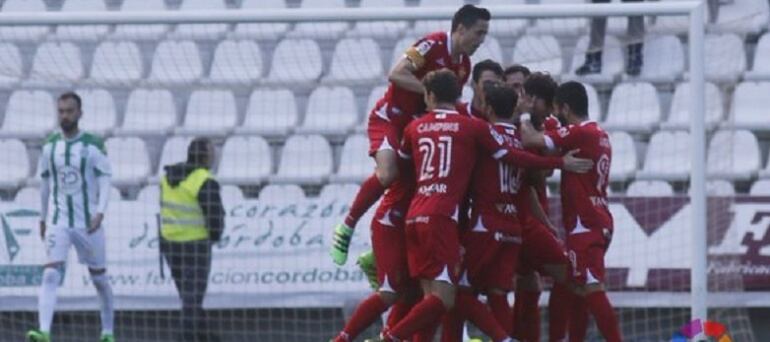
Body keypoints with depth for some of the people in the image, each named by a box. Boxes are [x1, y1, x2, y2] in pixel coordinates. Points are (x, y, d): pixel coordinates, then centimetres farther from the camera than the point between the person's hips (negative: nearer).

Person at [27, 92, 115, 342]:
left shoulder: (93, 146, -5)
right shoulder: (50, 146, 5)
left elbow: (105, 181, -8)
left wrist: (100, 212, -21)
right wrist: (42, 218, 18)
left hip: (89, 224, -2)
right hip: (59, 223, 2)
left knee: (99, 279, 9)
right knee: (51, 274, -16)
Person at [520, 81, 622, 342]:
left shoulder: (577, 133, -14)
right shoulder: (599, 135, 14)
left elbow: (530, 140, -20)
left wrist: (523, 115, -5)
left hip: (585, 225, -10)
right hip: (598, 221, 10)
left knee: (592, 290, -12)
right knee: (577, 289, 14)